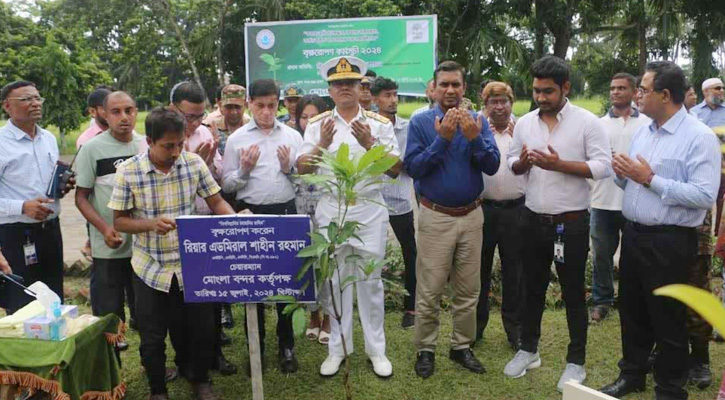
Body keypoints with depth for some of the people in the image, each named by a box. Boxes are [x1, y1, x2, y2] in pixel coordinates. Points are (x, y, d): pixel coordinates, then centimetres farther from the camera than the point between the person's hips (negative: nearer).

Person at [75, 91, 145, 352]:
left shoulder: (147, 146, 4)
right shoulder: (92, 149, -5)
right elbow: (81, 197, -2)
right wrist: (104, 228, -16)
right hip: (108, 248, -3)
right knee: (108, 316, 6)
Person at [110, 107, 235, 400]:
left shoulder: (194, 163, -6)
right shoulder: (128, 172, -12)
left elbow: (216, 203, 1)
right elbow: (119, 222, -5)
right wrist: (152, 224, -24)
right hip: (151, 268, -1)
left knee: (202, 328, 12)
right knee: (153, 337, 11)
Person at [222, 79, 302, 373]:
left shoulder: (293, 136, 5)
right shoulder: (237, 139, 2)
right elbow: (227, 185, 3)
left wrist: (290, 169, -12)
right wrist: (244, 170, -15)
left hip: (285, 212, 1)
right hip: (251, 214, 0)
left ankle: (286, 345, 24)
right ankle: (256, 346, 24)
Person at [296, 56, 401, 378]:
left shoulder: (379, 123, 2)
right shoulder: (317, 124, 5)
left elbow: (395, 169, -3)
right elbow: (302, 168, 0)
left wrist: (369, 143, -16)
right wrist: (321, 145, -16)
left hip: (370, 210, -1)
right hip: (330, 211, 1)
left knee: (370, 280, 7)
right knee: (334, 281, 8)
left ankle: (376, 348, 20)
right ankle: (338, 347, 22)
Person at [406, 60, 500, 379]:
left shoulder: (478, 121, 2)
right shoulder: (421, 122, -4)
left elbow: (492, 166, -6)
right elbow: (413, 168, -13)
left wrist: (474, 138, -22)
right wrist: (442, 139, -21)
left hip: (471, 216, 3)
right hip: (436, 217, -3)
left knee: (468, 290, 12)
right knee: (429, 291, 2)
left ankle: (462, 346, 27)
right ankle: (425, 350, 17)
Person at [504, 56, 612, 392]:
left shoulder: (588, 121, -9)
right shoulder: (524, 122, 5)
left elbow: (603, 166, -14)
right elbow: (512, 164, 10)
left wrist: (559, 164, -23)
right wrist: (522, 162, -13)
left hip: (572, 222, -4)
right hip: (533, 220, 4)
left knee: (573, 293, 8)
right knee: (532, 288, 16)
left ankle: (576, 361, 22)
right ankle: (528, 349, 33)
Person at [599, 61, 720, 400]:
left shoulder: (700, 137, -14)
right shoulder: (642, 132, 9)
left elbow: (705, 195, -24)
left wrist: (651, 179, -22)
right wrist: (622, 172, -6)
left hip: (669, 242, -7)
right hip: (633, 234, 7)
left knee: (667, 319, 6)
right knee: (632, 310, 19)